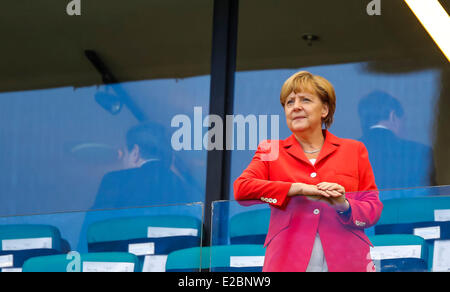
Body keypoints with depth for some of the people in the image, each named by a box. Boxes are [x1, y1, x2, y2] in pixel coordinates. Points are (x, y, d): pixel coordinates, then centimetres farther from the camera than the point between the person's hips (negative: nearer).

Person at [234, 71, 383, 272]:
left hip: (345, 262, 1)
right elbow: (241, 188, -5)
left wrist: (344, 206, -10)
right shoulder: (271, 151, 13)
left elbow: (374, 209, 11)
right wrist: (299, 189, -13)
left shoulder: (354, 150, 15)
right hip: (289, 263, -1)